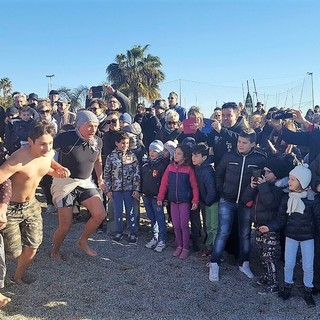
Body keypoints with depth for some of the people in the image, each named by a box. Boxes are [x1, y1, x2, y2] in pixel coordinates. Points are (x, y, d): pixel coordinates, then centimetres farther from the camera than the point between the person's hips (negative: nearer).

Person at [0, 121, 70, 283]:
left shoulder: (49, 154, -7)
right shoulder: (18, 160, -31)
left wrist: (57, 171, -3)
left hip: (31, 205, 6)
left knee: (33, 246, 8)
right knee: (15, 252, -1)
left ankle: (18, 277, 34)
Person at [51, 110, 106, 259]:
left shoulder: (97, 141, -3)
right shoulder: (65, 138, -20)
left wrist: (100, 179, 10)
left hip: (85, 182, 5)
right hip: (65, 182, -5)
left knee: (100, 215, -8)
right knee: (65, 226, -2)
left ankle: (82, 242, 20)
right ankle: (55, 251, 30)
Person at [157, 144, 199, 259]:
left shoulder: (189, 169, -8)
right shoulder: (170, 167, 1)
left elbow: (194, 186, -7)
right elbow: (164, 183, 2)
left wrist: (195, 201, -13)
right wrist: (160, 198, -2)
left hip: (185, 201, -3)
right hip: (173, 201, 3)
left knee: (184, 225, 3)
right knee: (176, 225, 10)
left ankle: (185, 248, 17)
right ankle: (179, 246, 27)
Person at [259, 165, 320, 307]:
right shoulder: (286, 198, -7)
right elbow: (281, 219, -4)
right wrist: (269, 227, -17)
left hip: (307, 237, -2)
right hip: (291, 236, 2)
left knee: (308, 266, 6)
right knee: (289, 264, 9)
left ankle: (308, 291, 27)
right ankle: (288, 286, 31)